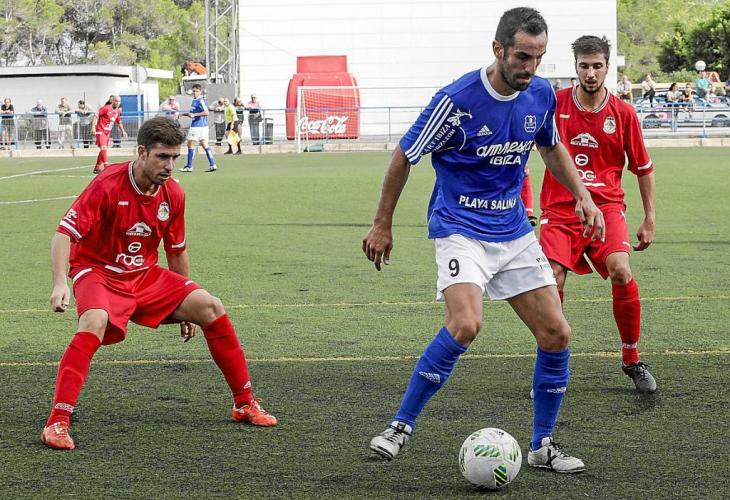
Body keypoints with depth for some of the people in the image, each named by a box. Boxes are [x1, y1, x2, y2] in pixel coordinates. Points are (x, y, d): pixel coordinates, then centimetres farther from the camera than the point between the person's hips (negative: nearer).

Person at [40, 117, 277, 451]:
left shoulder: (173, 194, -2)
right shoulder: (108, 185, -20)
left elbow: (177, 252, 12)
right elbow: (64, 233, -22)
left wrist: (184, 306, 18)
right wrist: (60, 283, -36)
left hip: (146, 275, 6)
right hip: (97, 271, -6)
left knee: (209, 307, -7)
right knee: (95, 322, -36)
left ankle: (245, 404, 7)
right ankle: (57, 422, -33)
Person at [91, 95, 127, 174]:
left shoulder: (117, 111, 9)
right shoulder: (106, 108, -12)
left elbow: (119, 122, 24)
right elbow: (96, 116, -14)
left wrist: (123, 131, 16)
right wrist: (93, 127, -22)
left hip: (108, 132, 8)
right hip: (101, 131, -8)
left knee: (103, 150, 13)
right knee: (103, 148, -19)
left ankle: (97, 168, 22)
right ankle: (106, 166, -23)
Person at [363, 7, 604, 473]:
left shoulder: (542, 94, -2)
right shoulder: (457, 100, -19)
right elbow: (404, 156, -7)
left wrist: (584, 197, 8)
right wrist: (382, 224, -1)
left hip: (514, 229, 6)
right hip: (460, 227, -6)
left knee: (556, 334, 0)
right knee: (465, 325, -28)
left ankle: (543, 445, 17)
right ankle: (401, 426, -14)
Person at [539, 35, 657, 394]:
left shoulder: (623, 113, 2)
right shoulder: (555, 104, 1)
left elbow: (643, 168, 12)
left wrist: (650, 218, 9)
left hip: (606, 206, 0)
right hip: (560, 208, 0)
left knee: (621, 272, -23)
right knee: (552, 281, -16)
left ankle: (632, 361, -5)